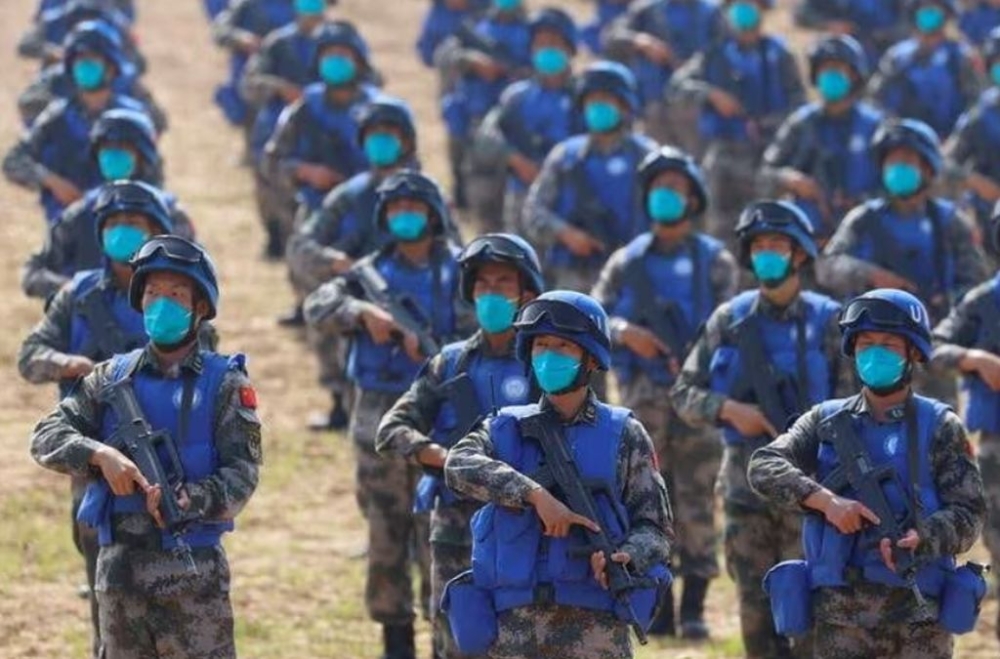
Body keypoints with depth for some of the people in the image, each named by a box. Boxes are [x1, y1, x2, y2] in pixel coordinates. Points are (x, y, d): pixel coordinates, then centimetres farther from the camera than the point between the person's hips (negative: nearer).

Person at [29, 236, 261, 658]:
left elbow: (241, 475, -6)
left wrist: (189, 501, -25)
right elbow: (46, 437, 2)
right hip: (119, 564, 4)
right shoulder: (112, 379, 10)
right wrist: (100, 455, -17)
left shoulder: (223, 383, 1)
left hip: (194, 571, -4)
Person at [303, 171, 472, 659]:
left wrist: (428, 347, -22)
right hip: (379, 413, 3)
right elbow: (317, 308, -5)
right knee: (385, 528, 6)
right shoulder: (373, 271, 9)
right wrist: (362, 311, -24)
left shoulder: (458, 271, 2)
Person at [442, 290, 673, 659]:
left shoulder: (623, 435, 7)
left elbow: (655, 528, 6)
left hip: (594, 627, -2)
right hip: (514, 625, 2)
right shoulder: (504, 430, 11)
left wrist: (625, 557, -17)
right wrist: (534, 494, -23)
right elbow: (460, 467, -10)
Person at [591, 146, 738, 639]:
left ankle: (694, 606, 1)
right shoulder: (627, 263, 13)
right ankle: (657, 607, 5)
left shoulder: (714, 262, 7)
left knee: (697, 496, -3)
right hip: (643, 393, 2)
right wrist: (624, 332, -15)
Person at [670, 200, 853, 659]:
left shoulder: (827, 321, -1)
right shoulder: (729, 322, 7)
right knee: (756, 615, 6)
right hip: (746, 480, 3)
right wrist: (728, 409, -10)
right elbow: (683, 393, 9)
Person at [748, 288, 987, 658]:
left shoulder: (939, 426, 4)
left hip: (918, 612, -2)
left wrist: (922, 539, -23)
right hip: (841, 610, 2)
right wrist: (825, 499, -18)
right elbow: (765, 466, -2)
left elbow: (968, 513, -2)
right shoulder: (827, 421, 11)